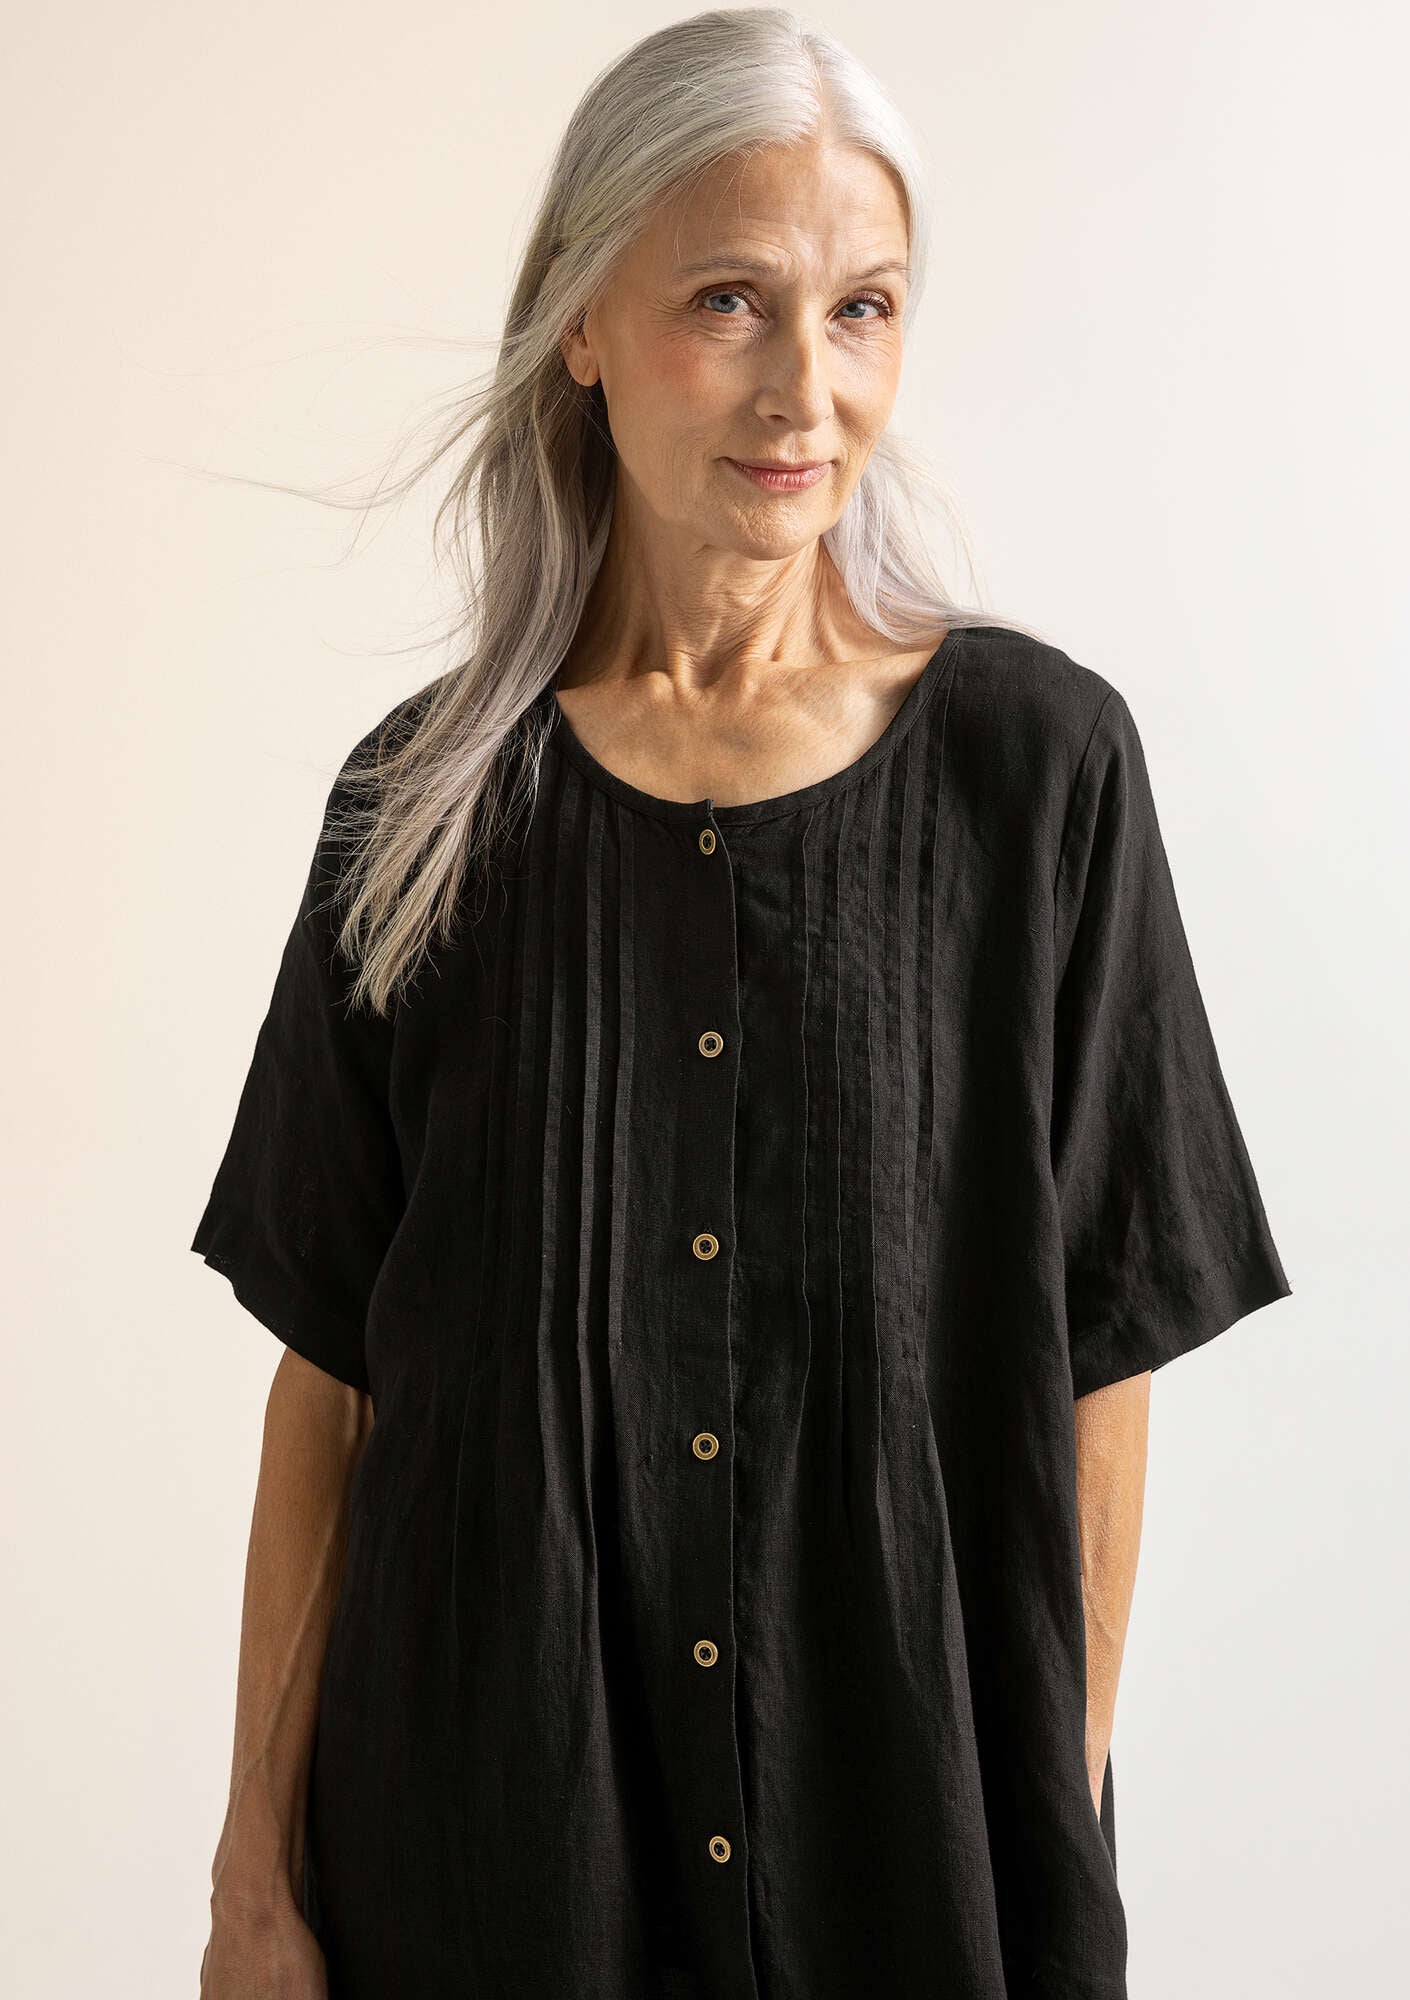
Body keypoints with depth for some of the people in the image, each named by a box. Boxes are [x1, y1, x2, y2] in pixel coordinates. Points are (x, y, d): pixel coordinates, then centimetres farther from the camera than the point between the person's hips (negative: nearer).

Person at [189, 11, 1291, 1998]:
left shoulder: (1039, 759, -7)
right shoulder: (431, 795, -3)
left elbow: (1099, 1351, -4)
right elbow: (331, 1376, -1)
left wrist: (1067, 1830, -4)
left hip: (921, 1817, 0)